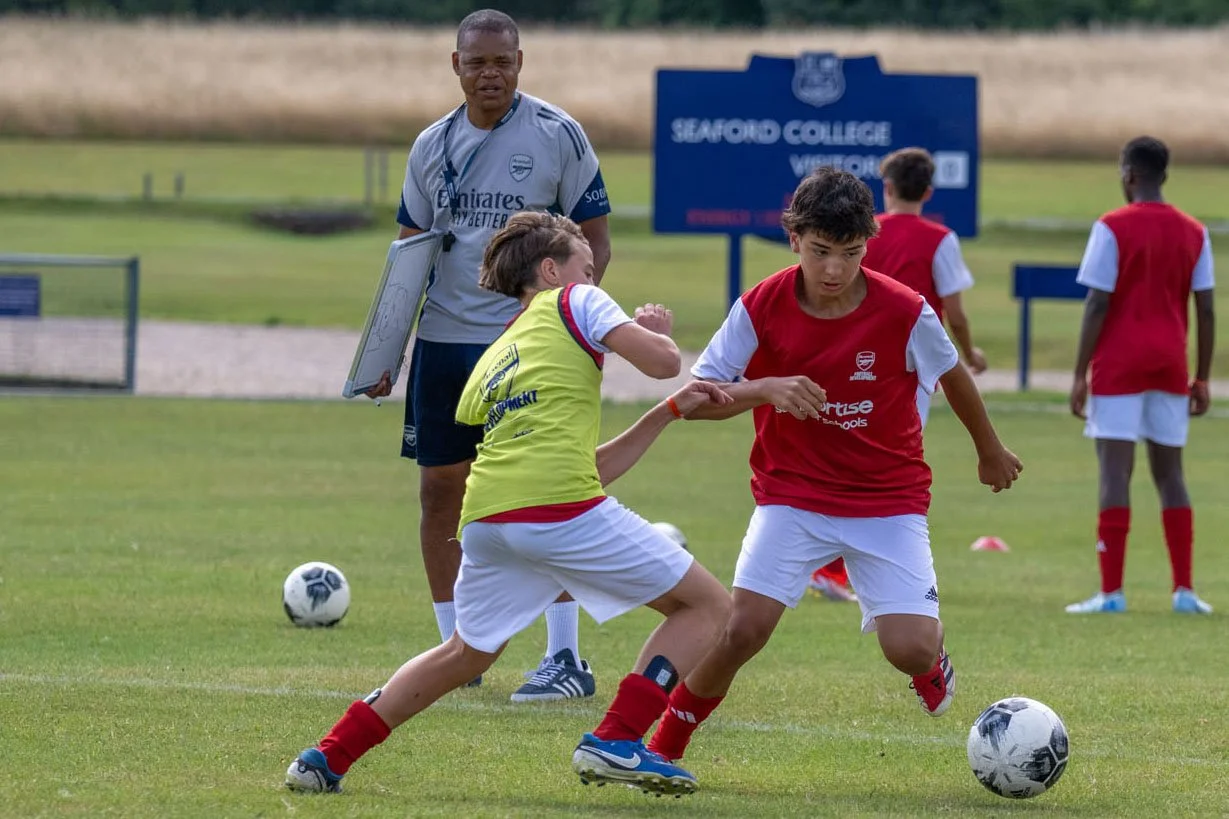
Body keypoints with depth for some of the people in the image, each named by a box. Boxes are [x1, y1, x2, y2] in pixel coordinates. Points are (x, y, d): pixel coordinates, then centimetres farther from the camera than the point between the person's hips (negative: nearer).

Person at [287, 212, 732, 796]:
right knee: (706, 605, 7)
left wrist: (671, 410, 34)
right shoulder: (575, 302, 14)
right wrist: (657, 331, 26)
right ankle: (615, 742, -6)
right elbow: (660, 360, 3)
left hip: (485, 516, 7)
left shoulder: (490, 364, 32)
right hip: (562, 508, -7)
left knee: (465, 654, 29)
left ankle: (328, 759, 26)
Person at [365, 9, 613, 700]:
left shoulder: (558, 136, -4)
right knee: (440, 492, 5)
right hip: (443, 340, 5)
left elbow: (596, 241, -2)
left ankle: (566, 658, -4)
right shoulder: (433, 146, 9)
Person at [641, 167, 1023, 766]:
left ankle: (930, 656, 27)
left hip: (889, 501, 0)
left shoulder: (904, 313, -13)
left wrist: (990, 452, 23)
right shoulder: (761, 308, -11)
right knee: (744, 628, -19)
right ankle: (664, 748, 2)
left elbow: (953, 376, 7)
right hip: (792, 496, 0)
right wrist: (766, 390, -27)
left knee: (909, 648, -14)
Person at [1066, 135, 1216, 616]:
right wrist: (1202, 379, 11)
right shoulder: (1193, 233, 6)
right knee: (1169, 474, 11)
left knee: (1115, 472, -6)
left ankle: (1111, 591, -11)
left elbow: (1097, 306, -11)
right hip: (1171, 367, 4)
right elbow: (1205, 311, 5)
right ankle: (1184, 590, 7)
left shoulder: (1112, 229, -8)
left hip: (1118, 366, -4)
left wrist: (1080, 374, -8)